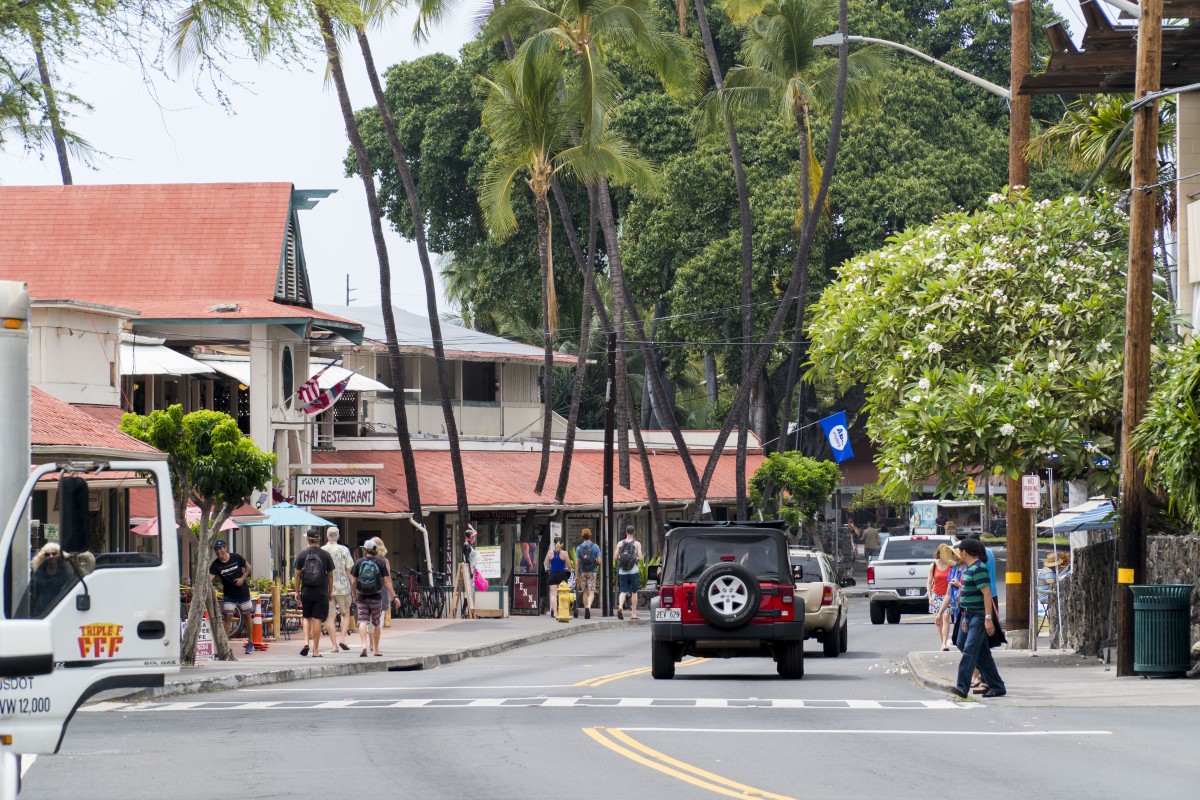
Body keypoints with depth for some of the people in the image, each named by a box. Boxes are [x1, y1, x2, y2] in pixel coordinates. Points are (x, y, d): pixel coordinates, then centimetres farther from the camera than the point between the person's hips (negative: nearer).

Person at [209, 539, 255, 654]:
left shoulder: (236, 558, -9)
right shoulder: (215, 565, -12)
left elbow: (248, 567, 4)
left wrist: (243, 578, -11)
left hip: (243, 592, 1)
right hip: (229, 595, -1)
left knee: (247, 616, 9)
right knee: (227, 617, -10)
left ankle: (250, 643, 22)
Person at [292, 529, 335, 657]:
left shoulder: (302, 555, -1)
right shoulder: (325, 555, -2)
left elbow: (297, 574, 1)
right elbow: (330, 575, 3)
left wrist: (297, 591, 10)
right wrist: (330, 591, 13)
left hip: (306, 592, 1)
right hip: (321, 592, -1)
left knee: (307, 618, 17)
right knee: (317, 620, 1)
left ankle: (306, 642, -1)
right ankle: (316, 650, 2)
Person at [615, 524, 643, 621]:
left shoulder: (620, 544, 2)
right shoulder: (637, 544, -3)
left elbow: (615, 559, 1)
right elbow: (640, 558, -7)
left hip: (622, 572, 1)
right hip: (633, 571, -1)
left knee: (623, 591, 3)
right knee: (634, 592, 9)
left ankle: (620, 606, -24)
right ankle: (634, 613, 12)